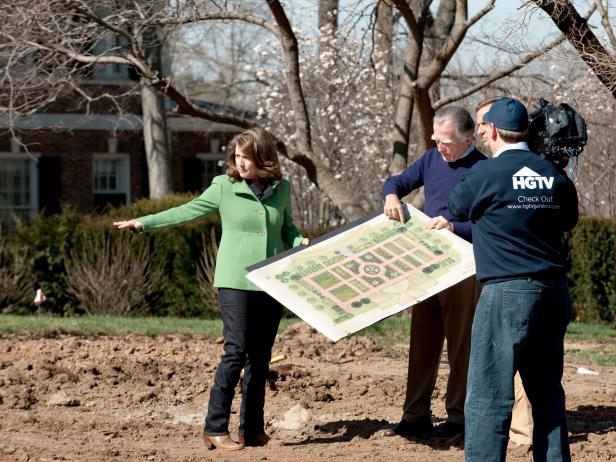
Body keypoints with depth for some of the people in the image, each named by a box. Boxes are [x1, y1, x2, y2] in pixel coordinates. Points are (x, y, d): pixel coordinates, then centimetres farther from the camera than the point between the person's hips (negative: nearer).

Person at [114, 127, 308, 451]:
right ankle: (215, 429, -11)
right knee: (236, 352, -13)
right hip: (236, 282, -4)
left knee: (261, 358, 6)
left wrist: (300, 242, 2)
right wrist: (144, 223, -5)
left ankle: (252, 430, 13)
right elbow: (188, 211, 1)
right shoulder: (224, 187, -2)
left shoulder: (281, 189, 8)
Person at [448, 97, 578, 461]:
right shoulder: (555, 175, 7)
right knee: (547, 390, 14)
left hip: (508, 293, -6)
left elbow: (456, 209, 11)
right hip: (555, 291, 6)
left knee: (489, 393, -4)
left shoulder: (486, 174, -7)